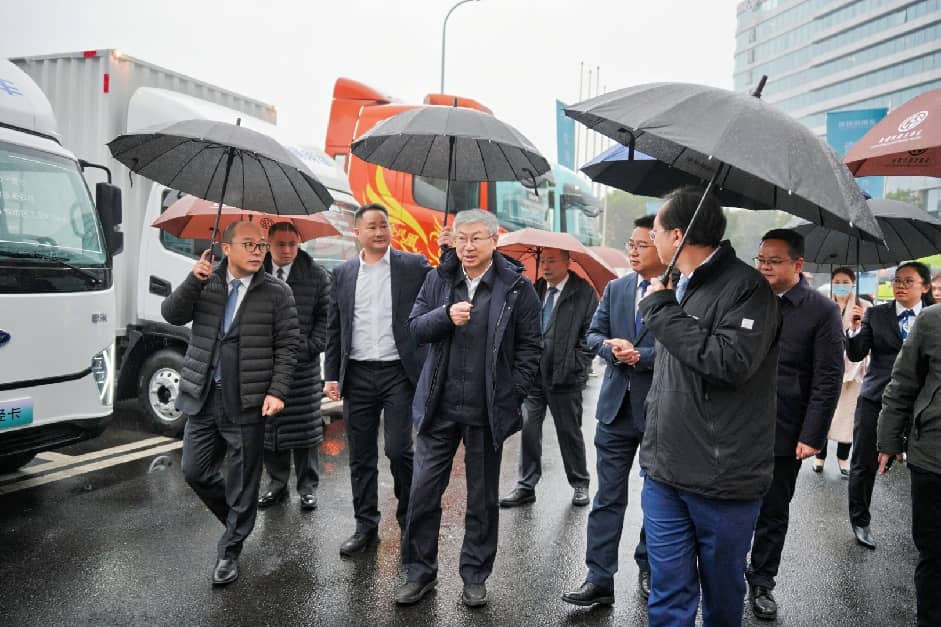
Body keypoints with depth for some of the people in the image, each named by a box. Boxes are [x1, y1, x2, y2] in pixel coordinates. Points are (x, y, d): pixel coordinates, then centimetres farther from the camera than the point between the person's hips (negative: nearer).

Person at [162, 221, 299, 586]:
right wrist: (193, 280, -15)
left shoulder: (277, 293, -3)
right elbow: (171, 314, -2)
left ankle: (230, 551, 22)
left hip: (248, 402, -3)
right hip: (204, 398, 4)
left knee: (243, 481, 4)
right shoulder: (205, 284, 7)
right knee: (195, 472, 10)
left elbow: (287, 347, -4)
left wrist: (277, 392, -13)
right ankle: (238, 518, 36)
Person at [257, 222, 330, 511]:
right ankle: (277, 483, 24)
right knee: (268, 428, 9)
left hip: (303, 363, -1)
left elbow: (325, 316, 3)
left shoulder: (316, 275, 1)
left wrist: (311, 347, -8)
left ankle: (308, 486, 17)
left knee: (305, 428, 4)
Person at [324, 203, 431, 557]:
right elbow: (334, 329, 11)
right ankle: (366, 526, 25)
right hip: (357, 376, 3)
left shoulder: (413, 265, 1)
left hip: (398, 373, -3)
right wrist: (332, 375, 6)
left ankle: (409, 520, 19)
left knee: (398, 449, -5)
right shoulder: (343, 274, 10)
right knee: (361, 457, 10)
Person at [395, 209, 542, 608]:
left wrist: (513, 396, -6)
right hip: (439, 406, 2)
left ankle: (475, 577, 28)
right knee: (423, 491, 7)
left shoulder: (516, 287, -4)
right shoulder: (438, 280, 5)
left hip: (488, 410, -2)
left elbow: (530, 346, -1)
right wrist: (446, 316, -17)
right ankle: (420, 572, 25)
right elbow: (415, 328, 3)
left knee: (483, 498, 11)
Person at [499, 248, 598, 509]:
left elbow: (590, 334, -4)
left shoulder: (584, 293, -2)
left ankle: (580, 483, 26)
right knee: (528, 428, 4)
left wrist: (576, 365, -11)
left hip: (564, 377, -4)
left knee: (569, 431, 9)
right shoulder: (535, 290, 10)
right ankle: (526, 485, 15)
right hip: (532, 373, 4)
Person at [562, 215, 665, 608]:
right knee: (608, 497, 6)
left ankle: (649, 569, 35)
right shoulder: (615, 289, 7)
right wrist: (611, 348, -14)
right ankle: (599, 579, 13)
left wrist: (639, 355, -20)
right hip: (616, 407, 4)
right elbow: (593, 334, 7)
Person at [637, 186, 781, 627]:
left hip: (724, 480, -6)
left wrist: (663, 310, -18)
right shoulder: (677, 288, 12)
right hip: (664, 474, 6)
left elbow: (731, 362, -28)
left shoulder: (746, 286, -12)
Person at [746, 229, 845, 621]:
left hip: (783, 433, -2)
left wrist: (812, 436, -12)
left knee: (773, 514, 13)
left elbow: (828, 380, -8)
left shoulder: (822, 310, -6)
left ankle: (761, 583, 31)